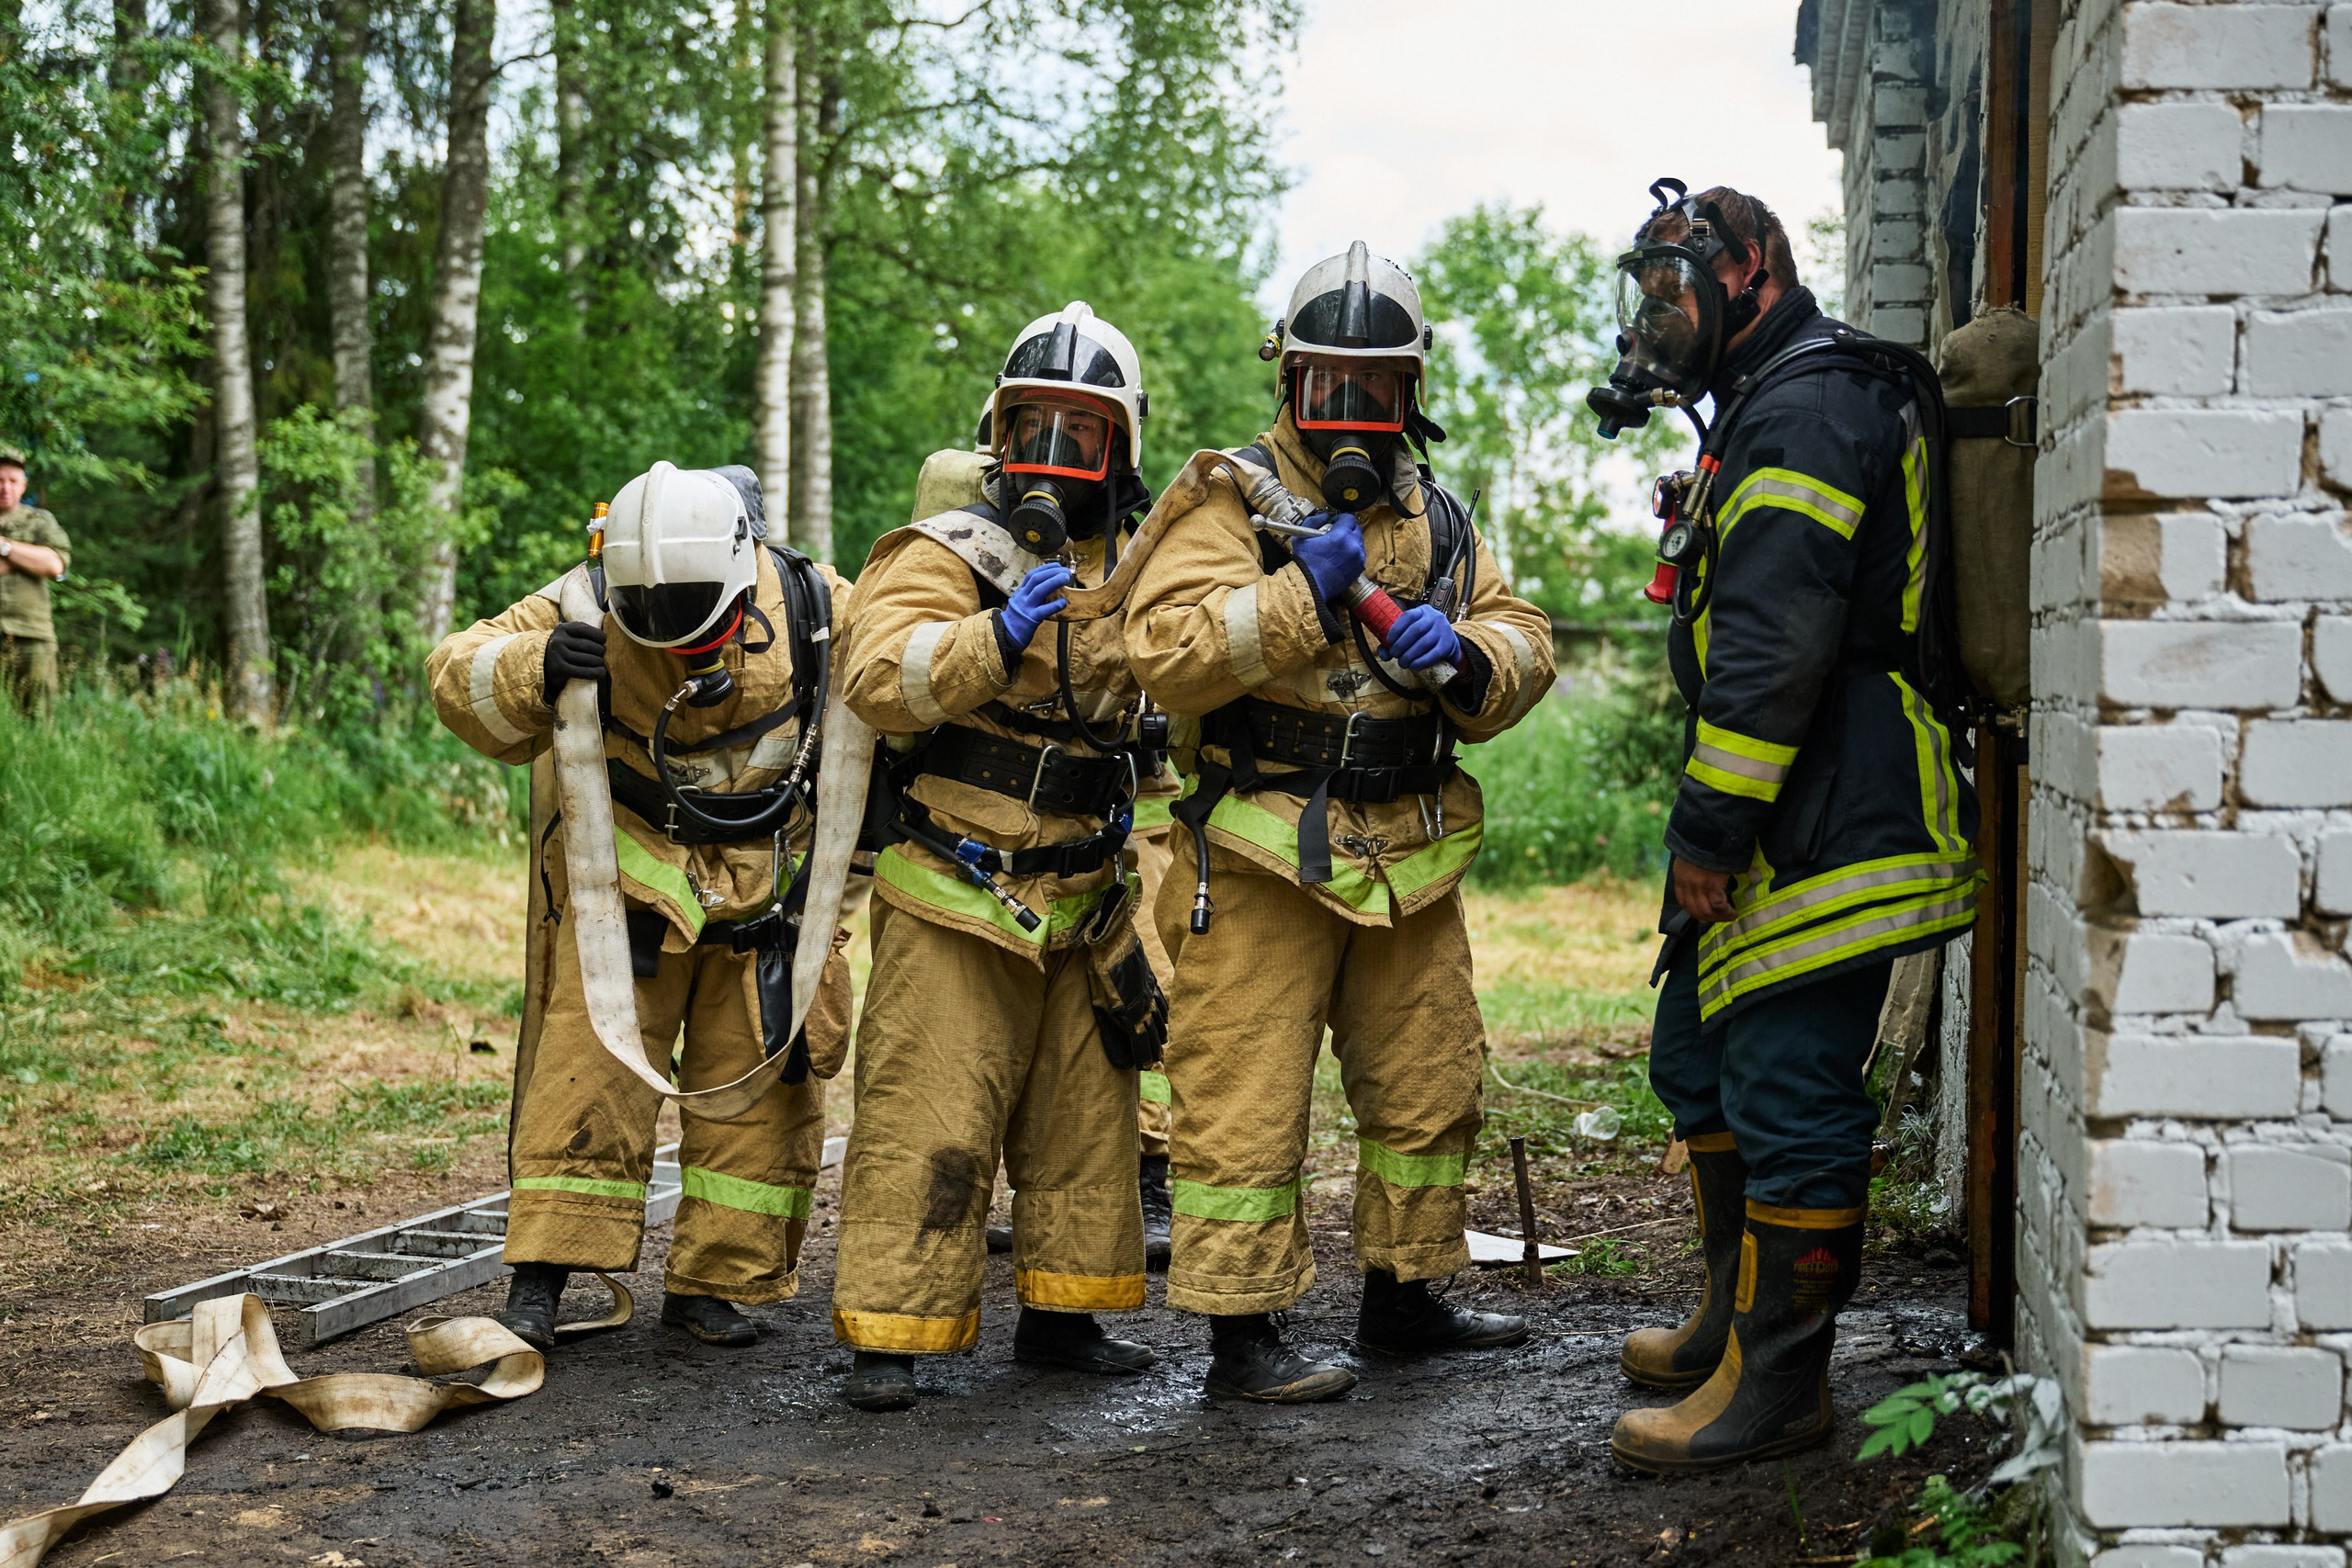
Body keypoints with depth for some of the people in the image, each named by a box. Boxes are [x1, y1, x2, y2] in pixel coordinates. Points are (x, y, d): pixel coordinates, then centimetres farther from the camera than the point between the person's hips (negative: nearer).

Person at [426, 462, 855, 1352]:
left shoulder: (811, 607, -11)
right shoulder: (587, 608, -13)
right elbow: (459, 678, -12)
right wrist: (536, 667, -33)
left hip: (765, 900, 2)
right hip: (625, 888, -2)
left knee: (761, 1093, 5)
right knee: (588, 1075, -8)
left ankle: (711, 1283, 17)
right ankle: (538, 1285, -2)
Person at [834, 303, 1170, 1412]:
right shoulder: (948, 553, -7)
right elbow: (880, 678, -24)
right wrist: (998, 635, -35)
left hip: (1080, 905, 7)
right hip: (954, 902, -7)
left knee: (1088, 1113, 12)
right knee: (929, 1122, -8)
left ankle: (1063, 1312, 25)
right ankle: (887, 1334, -2)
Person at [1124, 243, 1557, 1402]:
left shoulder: (1435, 520, 15)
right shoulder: (1235, 501, -4)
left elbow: (1525, 644, 11)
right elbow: (1165, 649, -16)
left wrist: (1464, 653, -11)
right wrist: (1301, 598, -22)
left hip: (1411, 856, 7)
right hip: (1267, 857, -6)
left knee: (1428, 1085, 16)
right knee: (1247, 1096, -6)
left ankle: (1403, 1296, 32)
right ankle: (1241, 1337, 2)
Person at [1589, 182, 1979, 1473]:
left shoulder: (1806, 411, -14)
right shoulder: (1774, 409, 22)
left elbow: (1774, 645, -23)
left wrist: (1709, 832, -22)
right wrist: (1713, 830, 23)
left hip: (1828, 831, -11)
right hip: (1791, 830, 11)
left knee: (1788, 1096, -6)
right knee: (1702, 1060, 19)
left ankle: (1776, 1382, 2)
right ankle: (1737, 1321, 32)